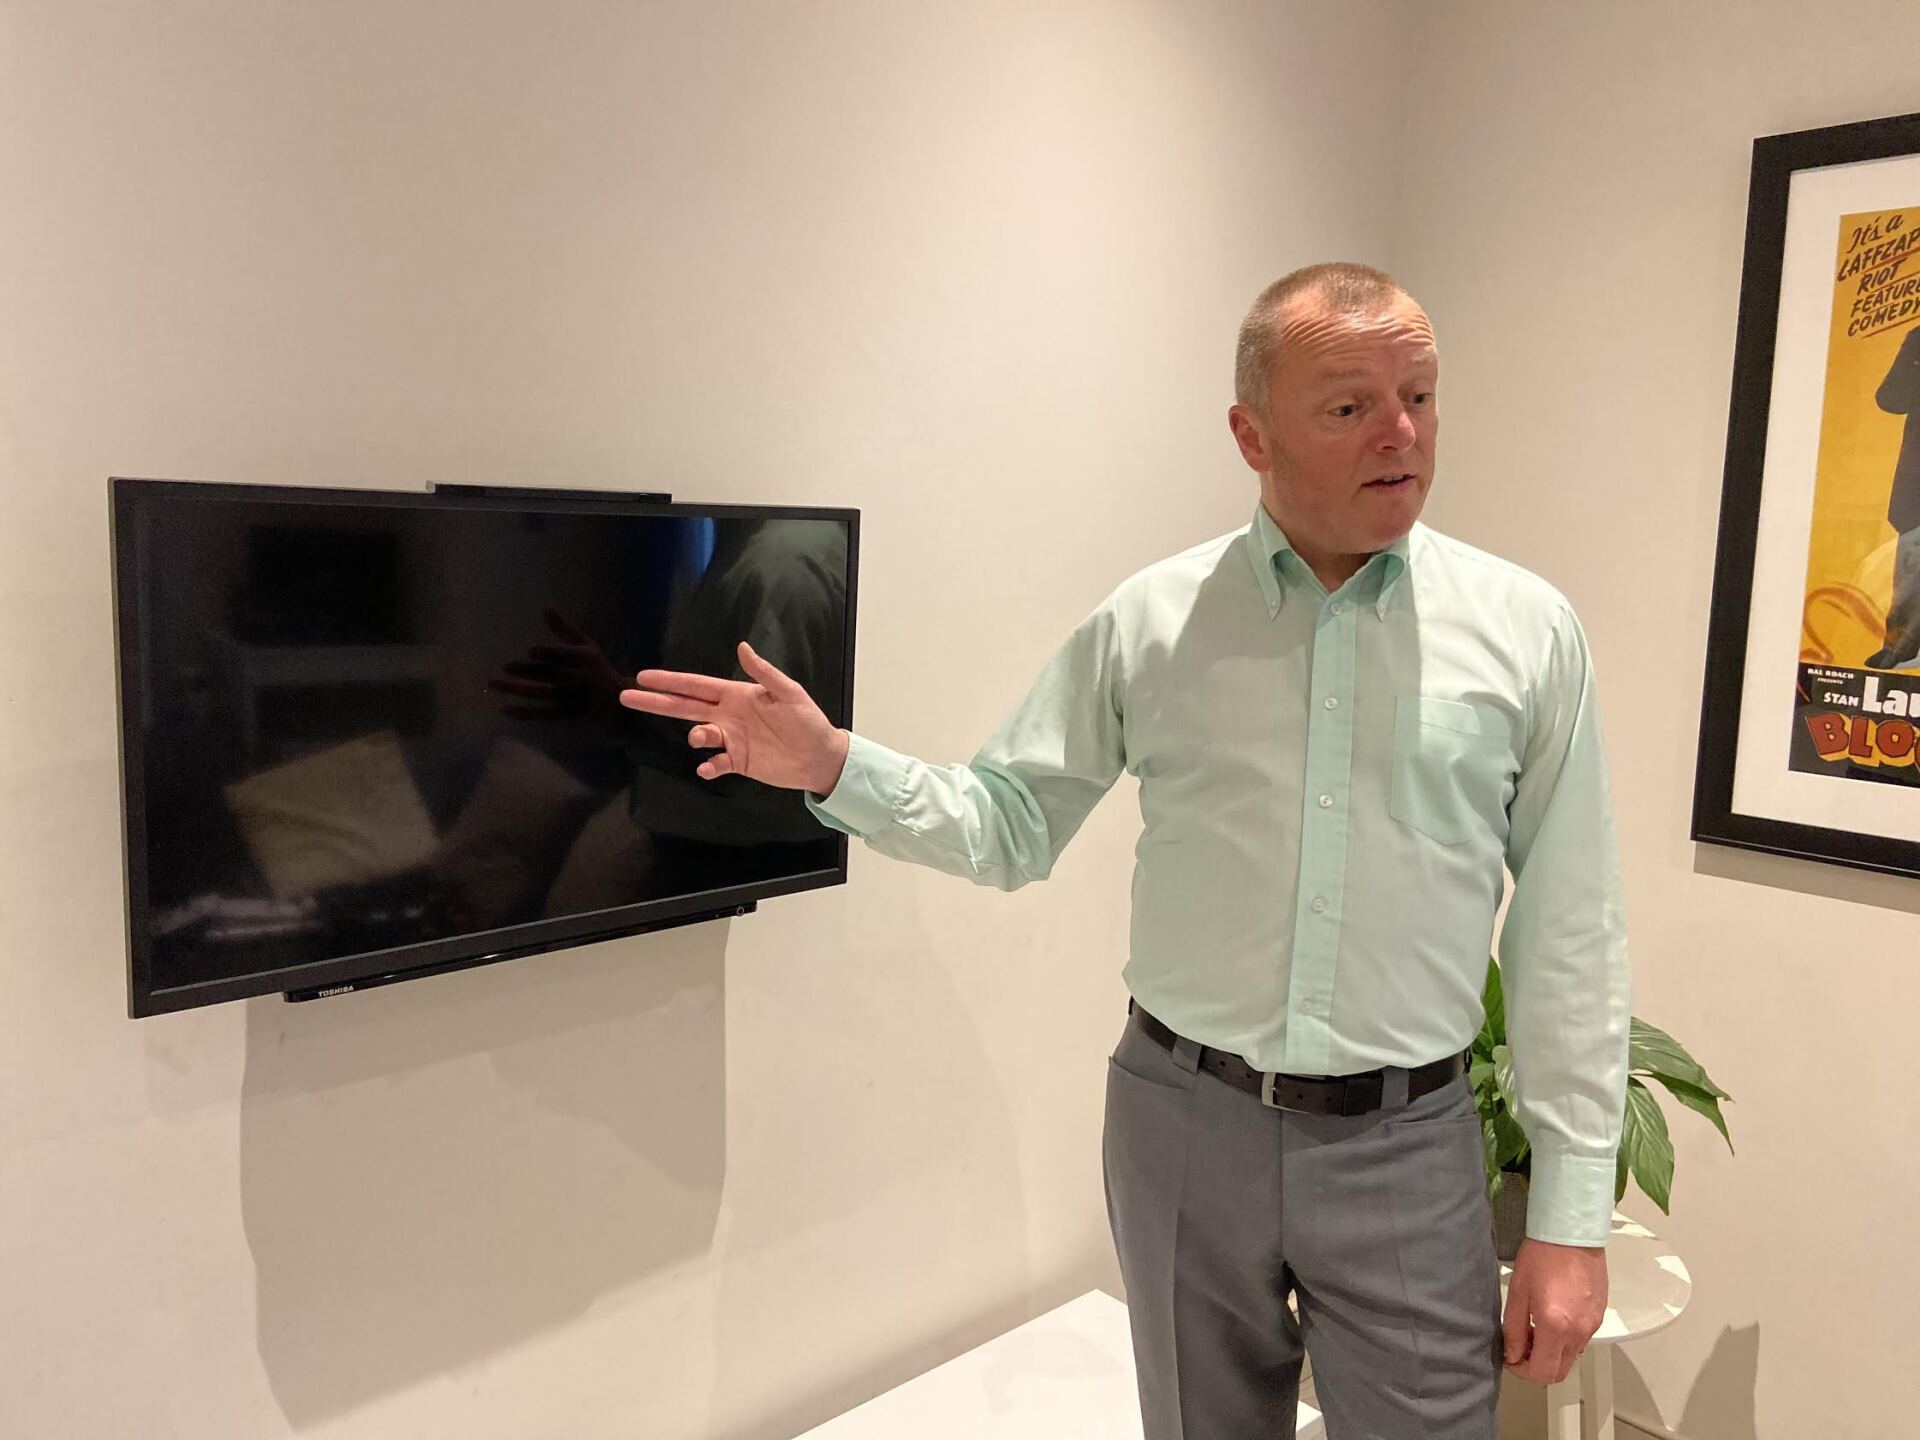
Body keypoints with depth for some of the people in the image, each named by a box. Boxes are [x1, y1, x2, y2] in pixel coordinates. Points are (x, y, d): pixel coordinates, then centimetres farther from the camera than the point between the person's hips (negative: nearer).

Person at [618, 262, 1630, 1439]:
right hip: (1184, 1122, 1)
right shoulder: (1150, 622, -2)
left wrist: (1573, 1215, -2)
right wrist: (835, 768, -14)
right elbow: (1008, 827, 3)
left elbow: (1570, 940, -2)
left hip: (1405, 1146, 0)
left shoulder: (1527, 629, -3)